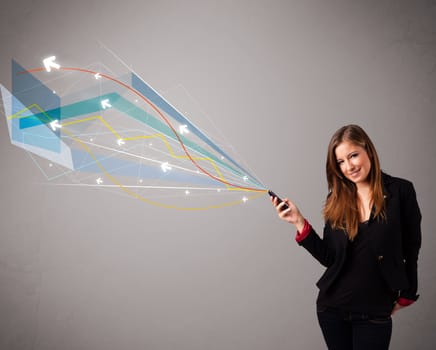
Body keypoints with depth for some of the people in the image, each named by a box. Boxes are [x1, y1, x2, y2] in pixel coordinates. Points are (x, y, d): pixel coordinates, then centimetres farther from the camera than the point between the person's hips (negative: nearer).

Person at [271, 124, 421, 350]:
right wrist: (299, 222, -9)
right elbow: (329, 258, -2)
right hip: (332, 308, 3)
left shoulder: (400, 191, -7)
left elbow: (411, 249, 0)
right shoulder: (336, 200, 1)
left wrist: (406, 296, 6)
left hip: (375, 312, -2)